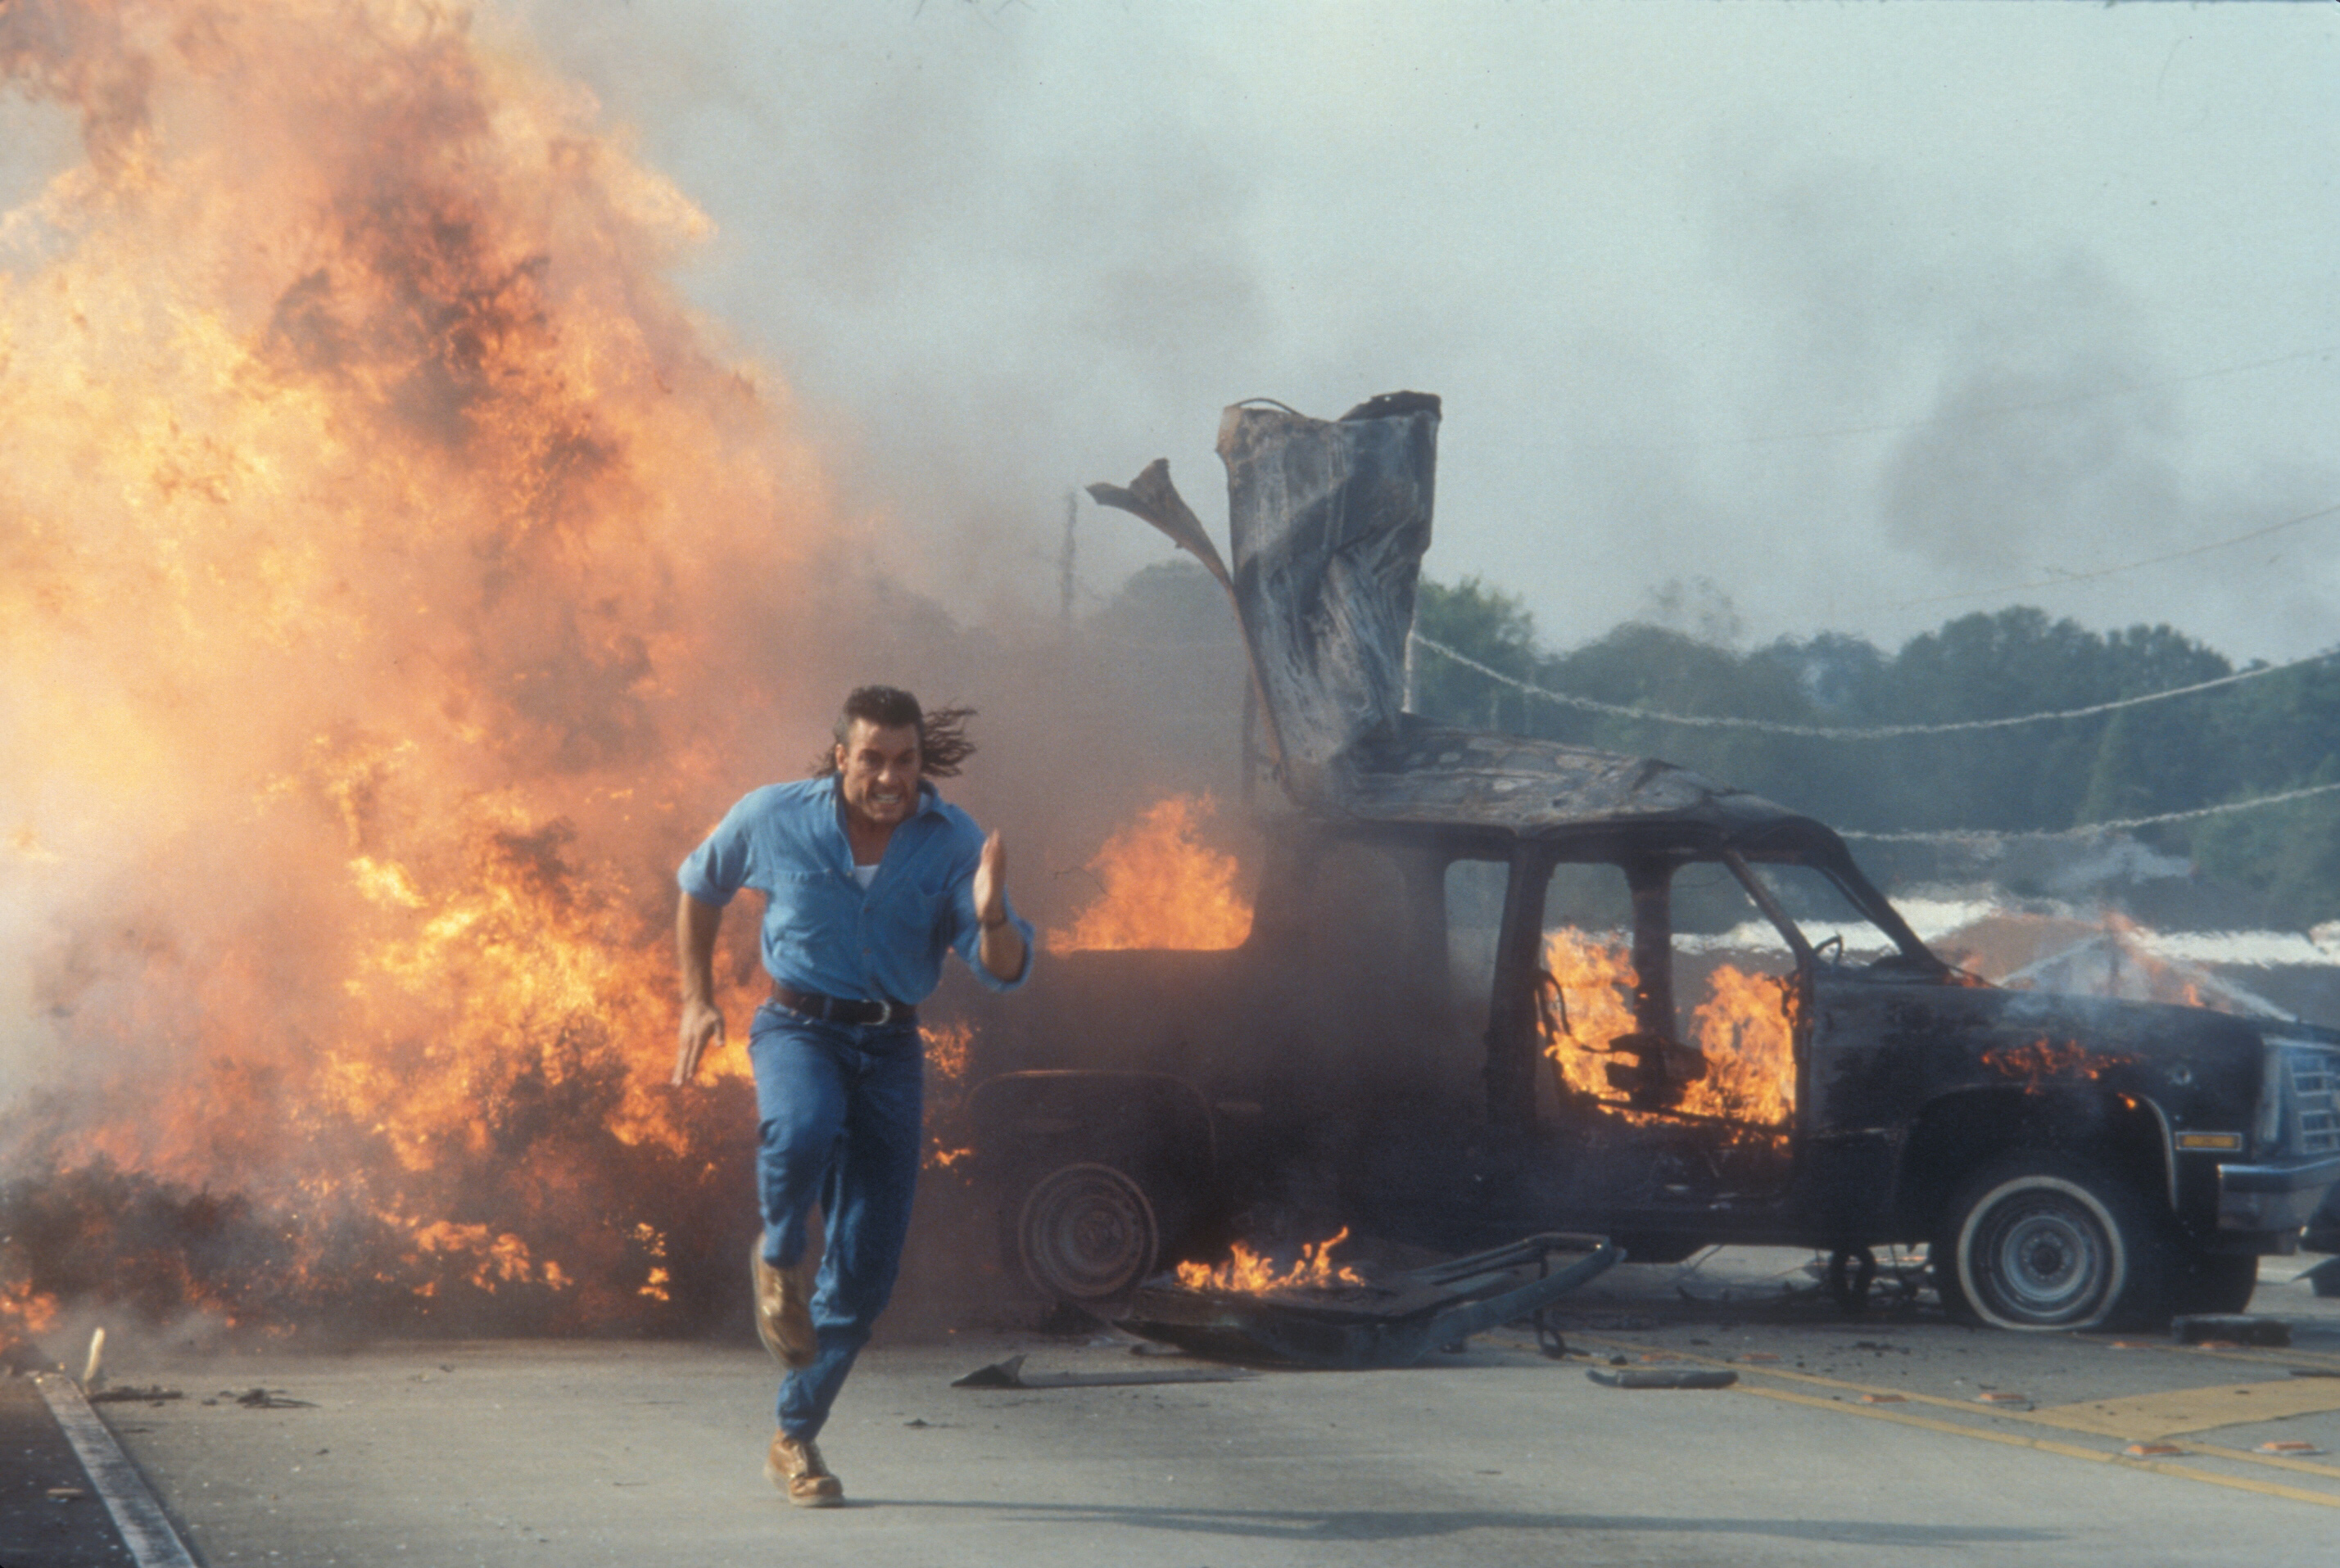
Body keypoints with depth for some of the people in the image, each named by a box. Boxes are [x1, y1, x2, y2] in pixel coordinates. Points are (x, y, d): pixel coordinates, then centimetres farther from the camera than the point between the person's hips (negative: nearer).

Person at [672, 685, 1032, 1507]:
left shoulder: (954, 842, -9)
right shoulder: (773, 817, -9)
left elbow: (1006, 971, -15)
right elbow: (700, 884, 11)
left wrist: (992, 916, -37)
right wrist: (697, 999, 6)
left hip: (890, 1048, 2)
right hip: (798, 1026, -2)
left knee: (865, 1268, -1)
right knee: (804, 1130, -39)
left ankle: (795, 1440, 16)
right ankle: (779, 1254, -6)